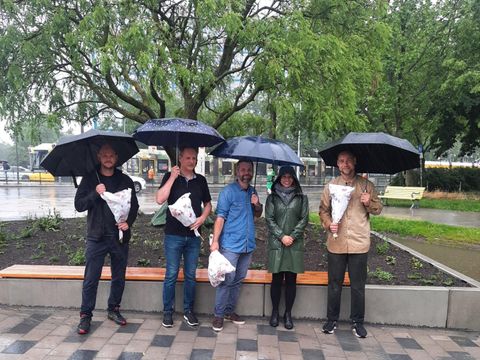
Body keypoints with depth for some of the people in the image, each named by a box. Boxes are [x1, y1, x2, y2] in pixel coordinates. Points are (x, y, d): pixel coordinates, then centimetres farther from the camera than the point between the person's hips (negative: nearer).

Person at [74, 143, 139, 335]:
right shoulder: (90, 179, 2)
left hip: (120, 236, 2)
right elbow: (79, 205, -3)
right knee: (91, 279, 1)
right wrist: (95, 193, -19)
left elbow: (134, 206, 10)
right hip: (96, 236, -2)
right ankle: (85, 316, 15)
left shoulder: (125, 181, 5)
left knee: (119, 278, 12)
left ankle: (114, 310, 29)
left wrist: (128, 222, -7)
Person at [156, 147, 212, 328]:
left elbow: (208, 204, 15)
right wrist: (173, 177, -16)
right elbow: (160, 199, -15)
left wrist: (202, 218, -4)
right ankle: (168, 311, 19)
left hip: (193, 235, 3)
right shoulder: (170, 176, -1)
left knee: (191, 275, 11)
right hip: (173, 234, -3)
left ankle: (188, 310, 25)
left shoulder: (200, 180, 7)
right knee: (171, 275, 4)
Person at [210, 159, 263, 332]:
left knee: (238, 280, 14)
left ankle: (230, 310, 27)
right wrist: (215, 241, -19)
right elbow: (220, 217, -13)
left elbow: (258, 215, 21)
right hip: (230, 244, -6)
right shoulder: (228, 191, -9)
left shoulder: (252, 192, 12)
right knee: (227, 279, -5)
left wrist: (257, 205, -1)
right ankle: (218, 315, 9)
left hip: (248, 245, 7)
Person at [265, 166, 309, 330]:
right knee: (277, 279, 4)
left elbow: (304, 219, 3)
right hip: (276, 243, 0)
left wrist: (292, 236, -9)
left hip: (295, 244, 1)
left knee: (291, 280, 4)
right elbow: (269, 219, 1)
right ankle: (275, 312, 18)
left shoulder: (301, 198, 9)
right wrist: (282, 236, -10)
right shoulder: (272, 197, 7)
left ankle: (288, 313, 17)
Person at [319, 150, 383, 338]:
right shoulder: (331, 186, 4)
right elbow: (323, 210, 7)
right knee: (334, 284, 11)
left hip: (359, 243, -1)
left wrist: (369, 203, -14)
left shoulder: (366, 185, 2)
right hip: (336, 243, 1)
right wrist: (328, 223, -11)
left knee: (358, 286, 8)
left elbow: (378, 209, 6)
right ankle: (332, 320, 26)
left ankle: (357, 322, 25)